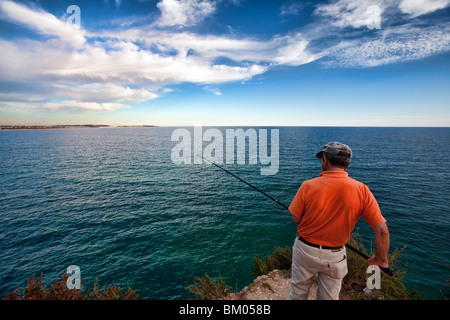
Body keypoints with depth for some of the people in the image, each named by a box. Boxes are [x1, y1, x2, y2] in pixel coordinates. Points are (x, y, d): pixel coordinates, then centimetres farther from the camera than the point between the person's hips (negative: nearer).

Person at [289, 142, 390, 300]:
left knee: (298, 293, 21)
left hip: (305, 251, -1)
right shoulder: (362, 190, -14)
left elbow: (296, 219, -10)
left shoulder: (308, 186, -20)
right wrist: (381, 259, 3)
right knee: (330, 296, 23)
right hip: (335, 257, 2)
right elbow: (382, 230, -12)